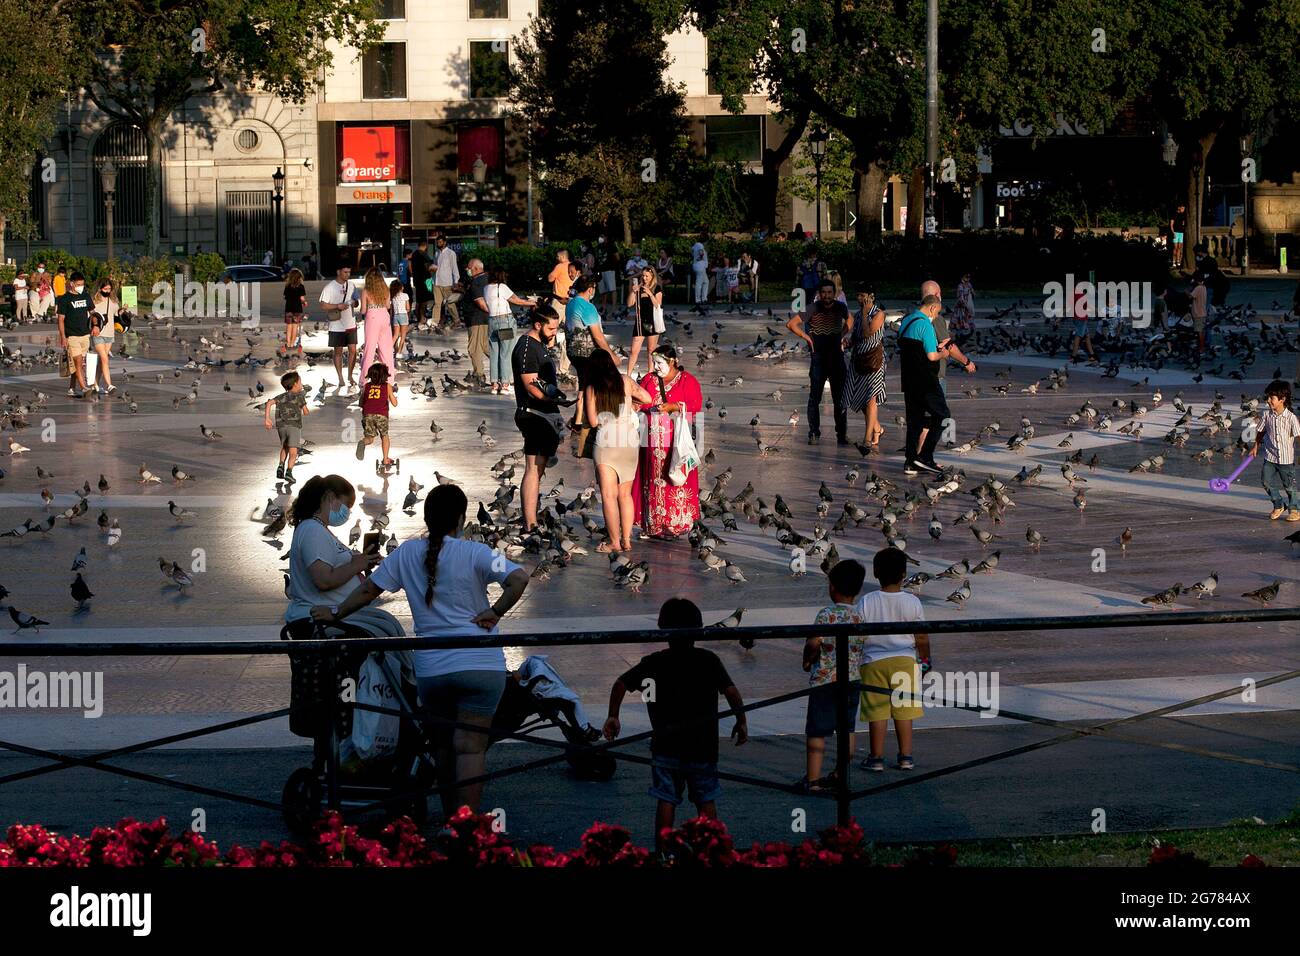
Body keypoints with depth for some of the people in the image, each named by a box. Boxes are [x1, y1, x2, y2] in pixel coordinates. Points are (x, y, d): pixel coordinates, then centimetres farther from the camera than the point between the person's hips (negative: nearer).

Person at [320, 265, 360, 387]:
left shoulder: (350, 285, 8)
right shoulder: (330, 287, -9)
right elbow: (323, 305, -10)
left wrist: (354, 303, -9)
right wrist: (338, 306, -23)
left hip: (351, 323, 4)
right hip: (337, 325, -4)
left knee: (353, 350, 2)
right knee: (338, 351, 5)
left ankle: (350, 376, 15)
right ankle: (340, 379, 12)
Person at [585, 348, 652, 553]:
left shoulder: (591, 390, -4)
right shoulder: (625, 382, 1)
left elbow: (593, 421, -2)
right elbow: (647, 398, 11)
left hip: (606, 443, -3)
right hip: (630, 444, 3)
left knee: (608, 495, 0)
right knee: (625, 494, 13)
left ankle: (614, 542, -2)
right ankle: (626, 539, 14)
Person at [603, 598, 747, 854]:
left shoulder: (652, 663, -2)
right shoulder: (708, 660, -6)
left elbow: (621, 684, -5)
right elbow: (731, 692, -12)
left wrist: (613, 717, 5)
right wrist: (741, 720, 2)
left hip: (666, 746, 1)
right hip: (703, 746, -1)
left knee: (666, 801, 5)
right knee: (706, 801, 11)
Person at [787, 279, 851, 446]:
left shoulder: (840, 308, 2)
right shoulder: (813, 309, -8)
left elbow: (849, 320, 25)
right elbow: (791, 324, -7)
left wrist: (842, 337, 12)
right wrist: (807, 338, -5)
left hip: (837, 356, 2)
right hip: (818, 357, -2)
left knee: (840, 399, 3)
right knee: (814, 397, -3)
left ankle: (842, 434, 7)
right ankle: (814, 434, 2)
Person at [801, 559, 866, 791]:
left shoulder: (826, 614, -12)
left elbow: (813, 643, -18)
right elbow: (864, 646, 6)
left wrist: (807, 660, 1)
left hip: (825, 678, -5)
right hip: (852, 679, 5)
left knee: (816, 730, -1)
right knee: (847, 728, 16)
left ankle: (812, 778, -4)